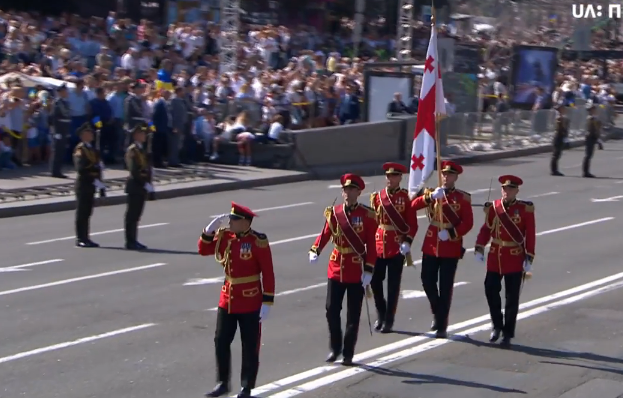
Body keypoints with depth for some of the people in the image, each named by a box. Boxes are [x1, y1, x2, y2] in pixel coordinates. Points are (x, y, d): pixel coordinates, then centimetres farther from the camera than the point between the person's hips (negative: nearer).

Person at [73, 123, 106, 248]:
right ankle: (80, 239, -3)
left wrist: (101, 185, 13)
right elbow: (81, 168, -20)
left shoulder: (92, 149, 17)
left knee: (87, 213, 9)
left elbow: (97, 168, 17)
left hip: (91, 185, 8)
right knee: (81, 213, -5)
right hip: (83, 184, -8)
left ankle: (85, 238, 12)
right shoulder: (80, 149, -9)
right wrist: (95, 167, -18)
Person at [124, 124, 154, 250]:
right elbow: (134, 170, -18)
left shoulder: (142, 150, 18)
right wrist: (145, 183, -20)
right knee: (132, 215, -6)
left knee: (136, 215, 10)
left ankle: (133, 241, 13)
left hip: (142, 186, 9)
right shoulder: (132, 150, -11)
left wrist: (148, 183, 9)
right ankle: (130, 241, -4)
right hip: (135, 185, -9)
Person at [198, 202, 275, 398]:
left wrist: (267, 302, -15)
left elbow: (268, 273, -13)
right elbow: (204, 250, 10)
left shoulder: (258, 242, -15)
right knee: (221, 342, 7)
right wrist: (210, 229, -7)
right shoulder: (225, 237, 2)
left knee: (250, 346, 5)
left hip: (250, 303, -5)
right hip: (227, 300, 6)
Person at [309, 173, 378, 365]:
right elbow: (325, 234, 3)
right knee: (331, 310, 2)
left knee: (353, 315, 4)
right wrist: (315, 251, -16)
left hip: (357, 272, -3)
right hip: (336, 269, 3)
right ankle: (335, 348, 20)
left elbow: (371, 245, -6)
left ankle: (348, 354, 14)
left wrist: (368, 270, -11)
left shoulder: (367, 215, -7)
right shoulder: (333, 213, 2)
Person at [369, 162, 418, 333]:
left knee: (393, 285, 3)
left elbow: (412, 223, -5)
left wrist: (407, 242, -17)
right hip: (378, 245, 3)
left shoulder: (405, 197, -4)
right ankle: (381, 315, 24)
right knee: (375, 281, 4)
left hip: (397, 246, -3)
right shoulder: (377, 196, 5)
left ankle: (389, 320, 12)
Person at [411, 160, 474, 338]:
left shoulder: (463, 198, -1)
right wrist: (430, 197, -27)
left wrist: (451, 233, -20)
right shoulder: (432, 193, 6)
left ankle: (442, 325, 5)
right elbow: (414, 205, -10)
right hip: (431, 245, 3)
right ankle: (437, 313, 29)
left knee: (445, 287, -2)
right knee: (428, 282, 5)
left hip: (451, 247, -3)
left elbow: (468, 223, -7)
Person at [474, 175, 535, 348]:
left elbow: (530, 235, -5)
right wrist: (479, 248, -8)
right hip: (495, 257, 3)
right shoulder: (493, 207, 2)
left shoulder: (525, 209, -6)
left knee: (512, 298, 3)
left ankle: (508, 334, 13)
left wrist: (529, 258, -8)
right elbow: (486, 229, 4)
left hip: (515, 259, -3)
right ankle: (497, 326, 21)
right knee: (491, 291, 1)